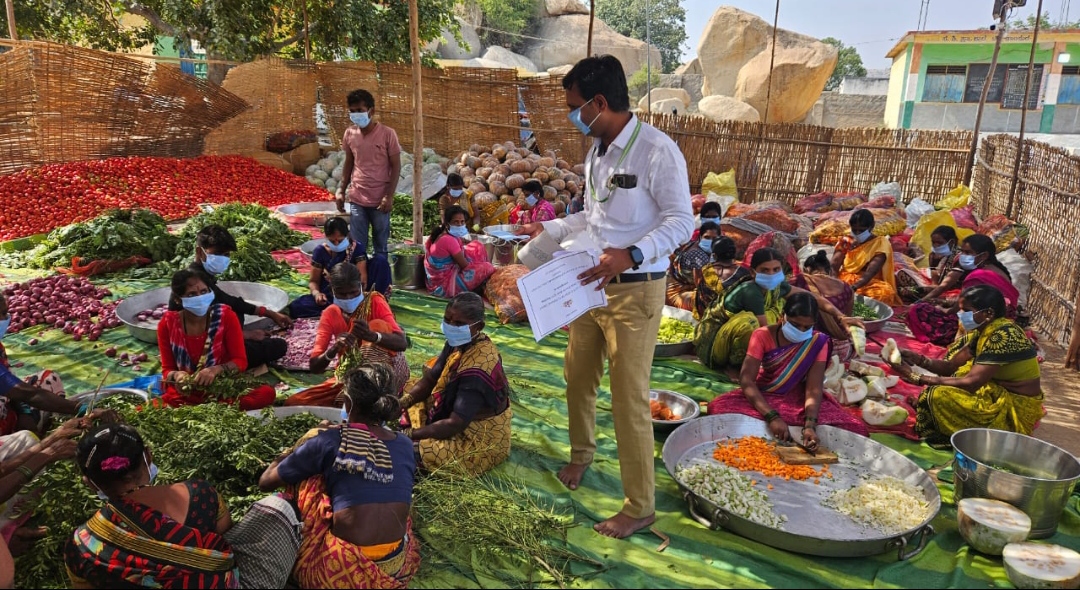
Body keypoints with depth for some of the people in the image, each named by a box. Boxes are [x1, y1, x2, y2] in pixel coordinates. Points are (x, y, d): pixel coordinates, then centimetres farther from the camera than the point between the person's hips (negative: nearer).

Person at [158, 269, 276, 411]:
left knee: (267, 393, -28)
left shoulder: (226, 316, -9)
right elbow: (167, 369, 3)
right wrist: (176, 375, -21)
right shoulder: (167, 324, -5)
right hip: (185, 394, 0)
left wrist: (216, 369, -26)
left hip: (224, 389, 0)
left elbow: (241, 361, -7)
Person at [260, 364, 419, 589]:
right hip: (397, 570, 4)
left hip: (342, 571, -4)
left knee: (307, 478, 10)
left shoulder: (328, 441, -8)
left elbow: (266, 482, 6)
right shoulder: (405, 446, 4)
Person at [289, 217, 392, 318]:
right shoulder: (320, 251, -1)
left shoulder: (356, 249, -5)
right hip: (329, 297, 2)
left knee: (380, 261, -17)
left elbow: (362, 278, -13)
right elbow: (313, 280, 2)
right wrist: (316, 293, -22)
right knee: (296, 307, -29)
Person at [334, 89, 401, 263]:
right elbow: (348, 163, 13)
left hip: (380, 200, -3)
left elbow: (396, 166, -7)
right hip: (356, 199, 3)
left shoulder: (387, 134, -9)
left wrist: (389, 196, -13)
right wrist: (341, 191, 8)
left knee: (381, 247, 8)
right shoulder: (349, 133, 3)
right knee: (357, 247, 7)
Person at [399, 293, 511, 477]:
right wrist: (403, 402, -14)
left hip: (480, 440, -9)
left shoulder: (477, 368, -33)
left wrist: (410, 435, -27)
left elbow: (455, 425, -33)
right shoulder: (460, 342, -6)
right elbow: (430, 379, 3)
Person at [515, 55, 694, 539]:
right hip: (592, 283, 8)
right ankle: (581, 452, 48)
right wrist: (550, 229, 13)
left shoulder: (656, 150, -18)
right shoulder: (597, 150, 9)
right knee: (578, 377, 20)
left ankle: (640, 507, 15)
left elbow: (681, 221, -20)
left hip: (634, 291, -8)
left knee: (629, 399, -1)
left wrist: (631, 255, -33)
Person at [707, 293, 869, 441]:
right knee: (719, 407, -32)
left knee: (855, 428, -22)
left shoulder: (817, 342, -10)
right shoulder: (762, 335, -15)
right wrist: (772, 416, -38)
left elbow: (814, 388, -19)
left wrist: (810, 424, -38)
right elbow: (746, 379, -23)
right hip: (763, 397, -1)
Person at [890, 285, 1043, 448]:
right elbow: (952, 367, 2)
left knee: (940, 395, -23)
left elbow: (971, 383, -30)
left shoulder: (1003, 336, -26)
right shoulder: (983, 329, 2)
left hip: (1014, 410, -10)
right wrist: (919, 360, -15)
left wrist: (917, 378, -28)